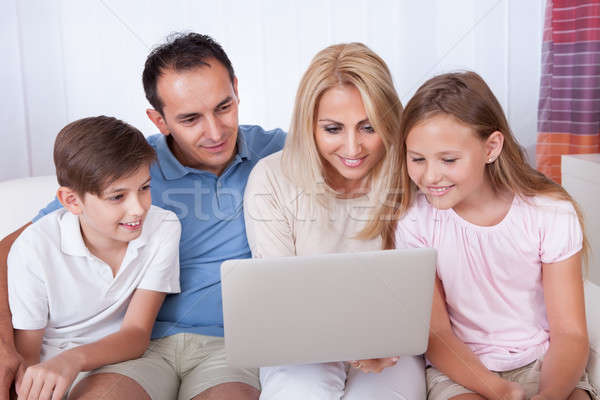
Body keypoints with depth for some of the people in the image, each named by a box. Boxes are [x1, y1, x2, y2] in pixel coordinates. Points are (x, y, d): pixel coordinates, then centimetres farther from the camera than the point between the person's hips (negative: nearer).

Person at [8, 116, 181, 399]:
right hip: (46, 373, -2)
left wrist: (74, 359, -32)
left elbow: (137, 334, -13)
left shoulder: (163, 229, -12)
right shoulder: (36, 249, -16)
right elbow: (25, 358, -8)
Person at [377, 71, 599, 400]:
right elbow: (434, 333, -8)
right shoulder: (412, 219, -9)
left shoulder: (552, 214, -9)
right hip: (460, 367, 0)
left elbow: (569, 333, -8)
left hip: (544, 364, 1)